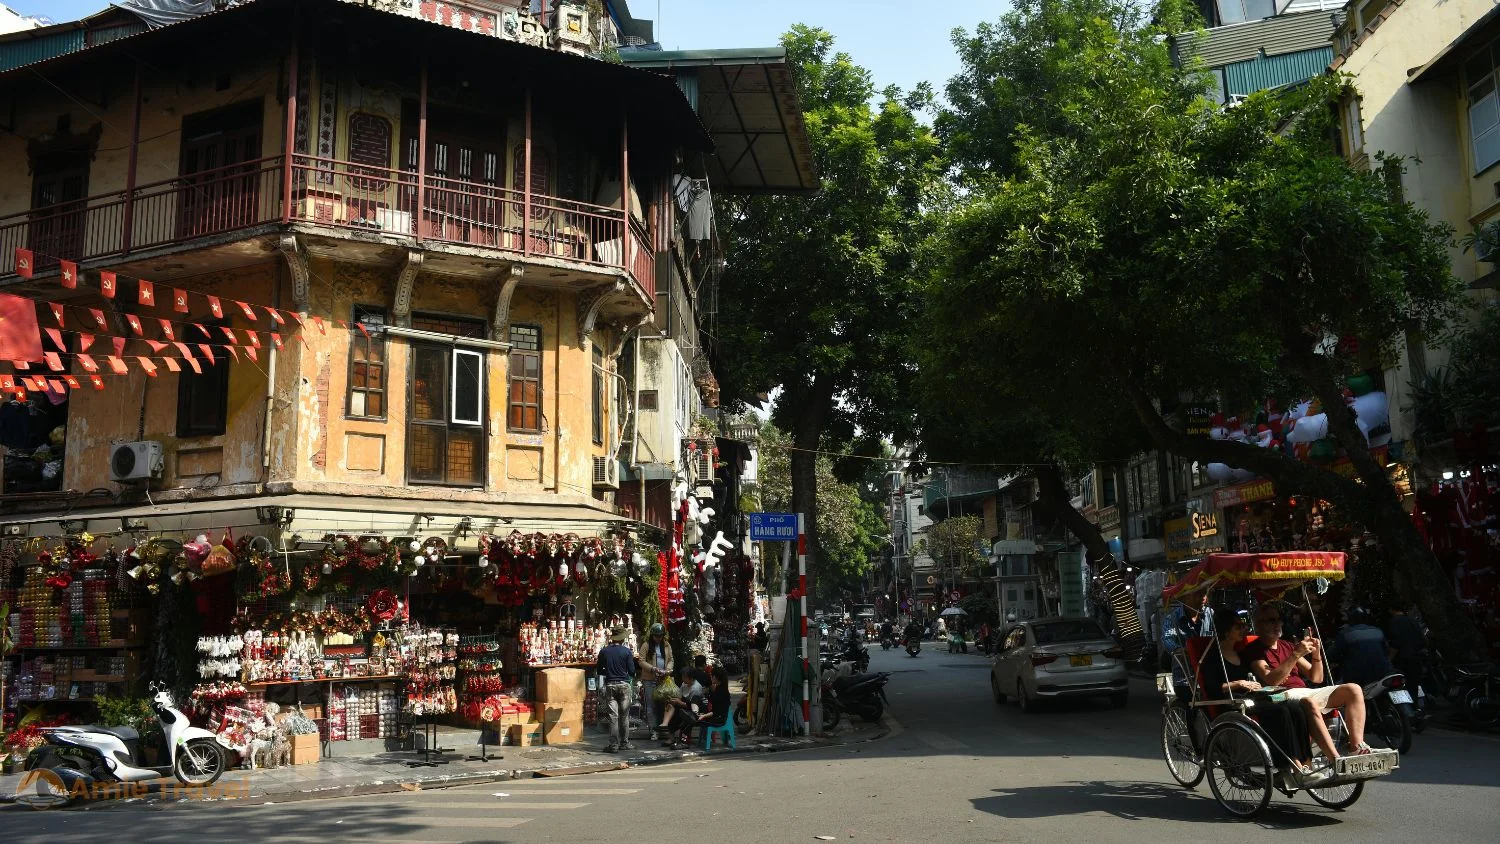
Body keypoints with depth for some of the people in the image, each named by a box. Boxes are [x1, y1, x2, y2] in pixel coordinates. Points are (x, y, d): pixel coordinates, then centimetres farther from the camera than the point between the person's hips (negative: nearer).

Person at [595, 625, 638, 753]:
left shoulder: (604, 651, 0)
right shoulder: (627, 652, -6)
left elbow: (600, 671, 7)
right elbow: (632, 671, -5)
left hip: (610, 685, 1)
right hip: (624, 685, -1)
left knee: (613, 716, 2)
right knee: (624, 716, 8)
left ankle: (614, 744, -1)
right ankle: (624, 743, 12)